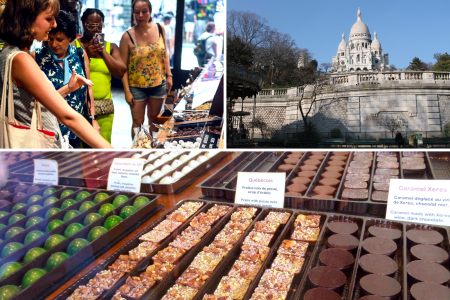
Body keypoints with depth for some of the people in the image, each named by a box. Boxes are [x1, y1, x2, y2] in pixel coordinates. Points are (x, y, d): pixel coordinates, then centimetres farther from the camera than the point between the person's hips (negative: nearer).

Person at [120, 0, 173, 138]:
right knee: (138, 122, 7)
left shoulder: (160, 28, -3)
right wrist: (127, 91, -13)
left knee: (154, 119, 18)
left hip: (158, 84, 3)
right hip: (137, 87, -3)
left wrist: (169, 75, 3)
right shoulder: (127, 36, -13)